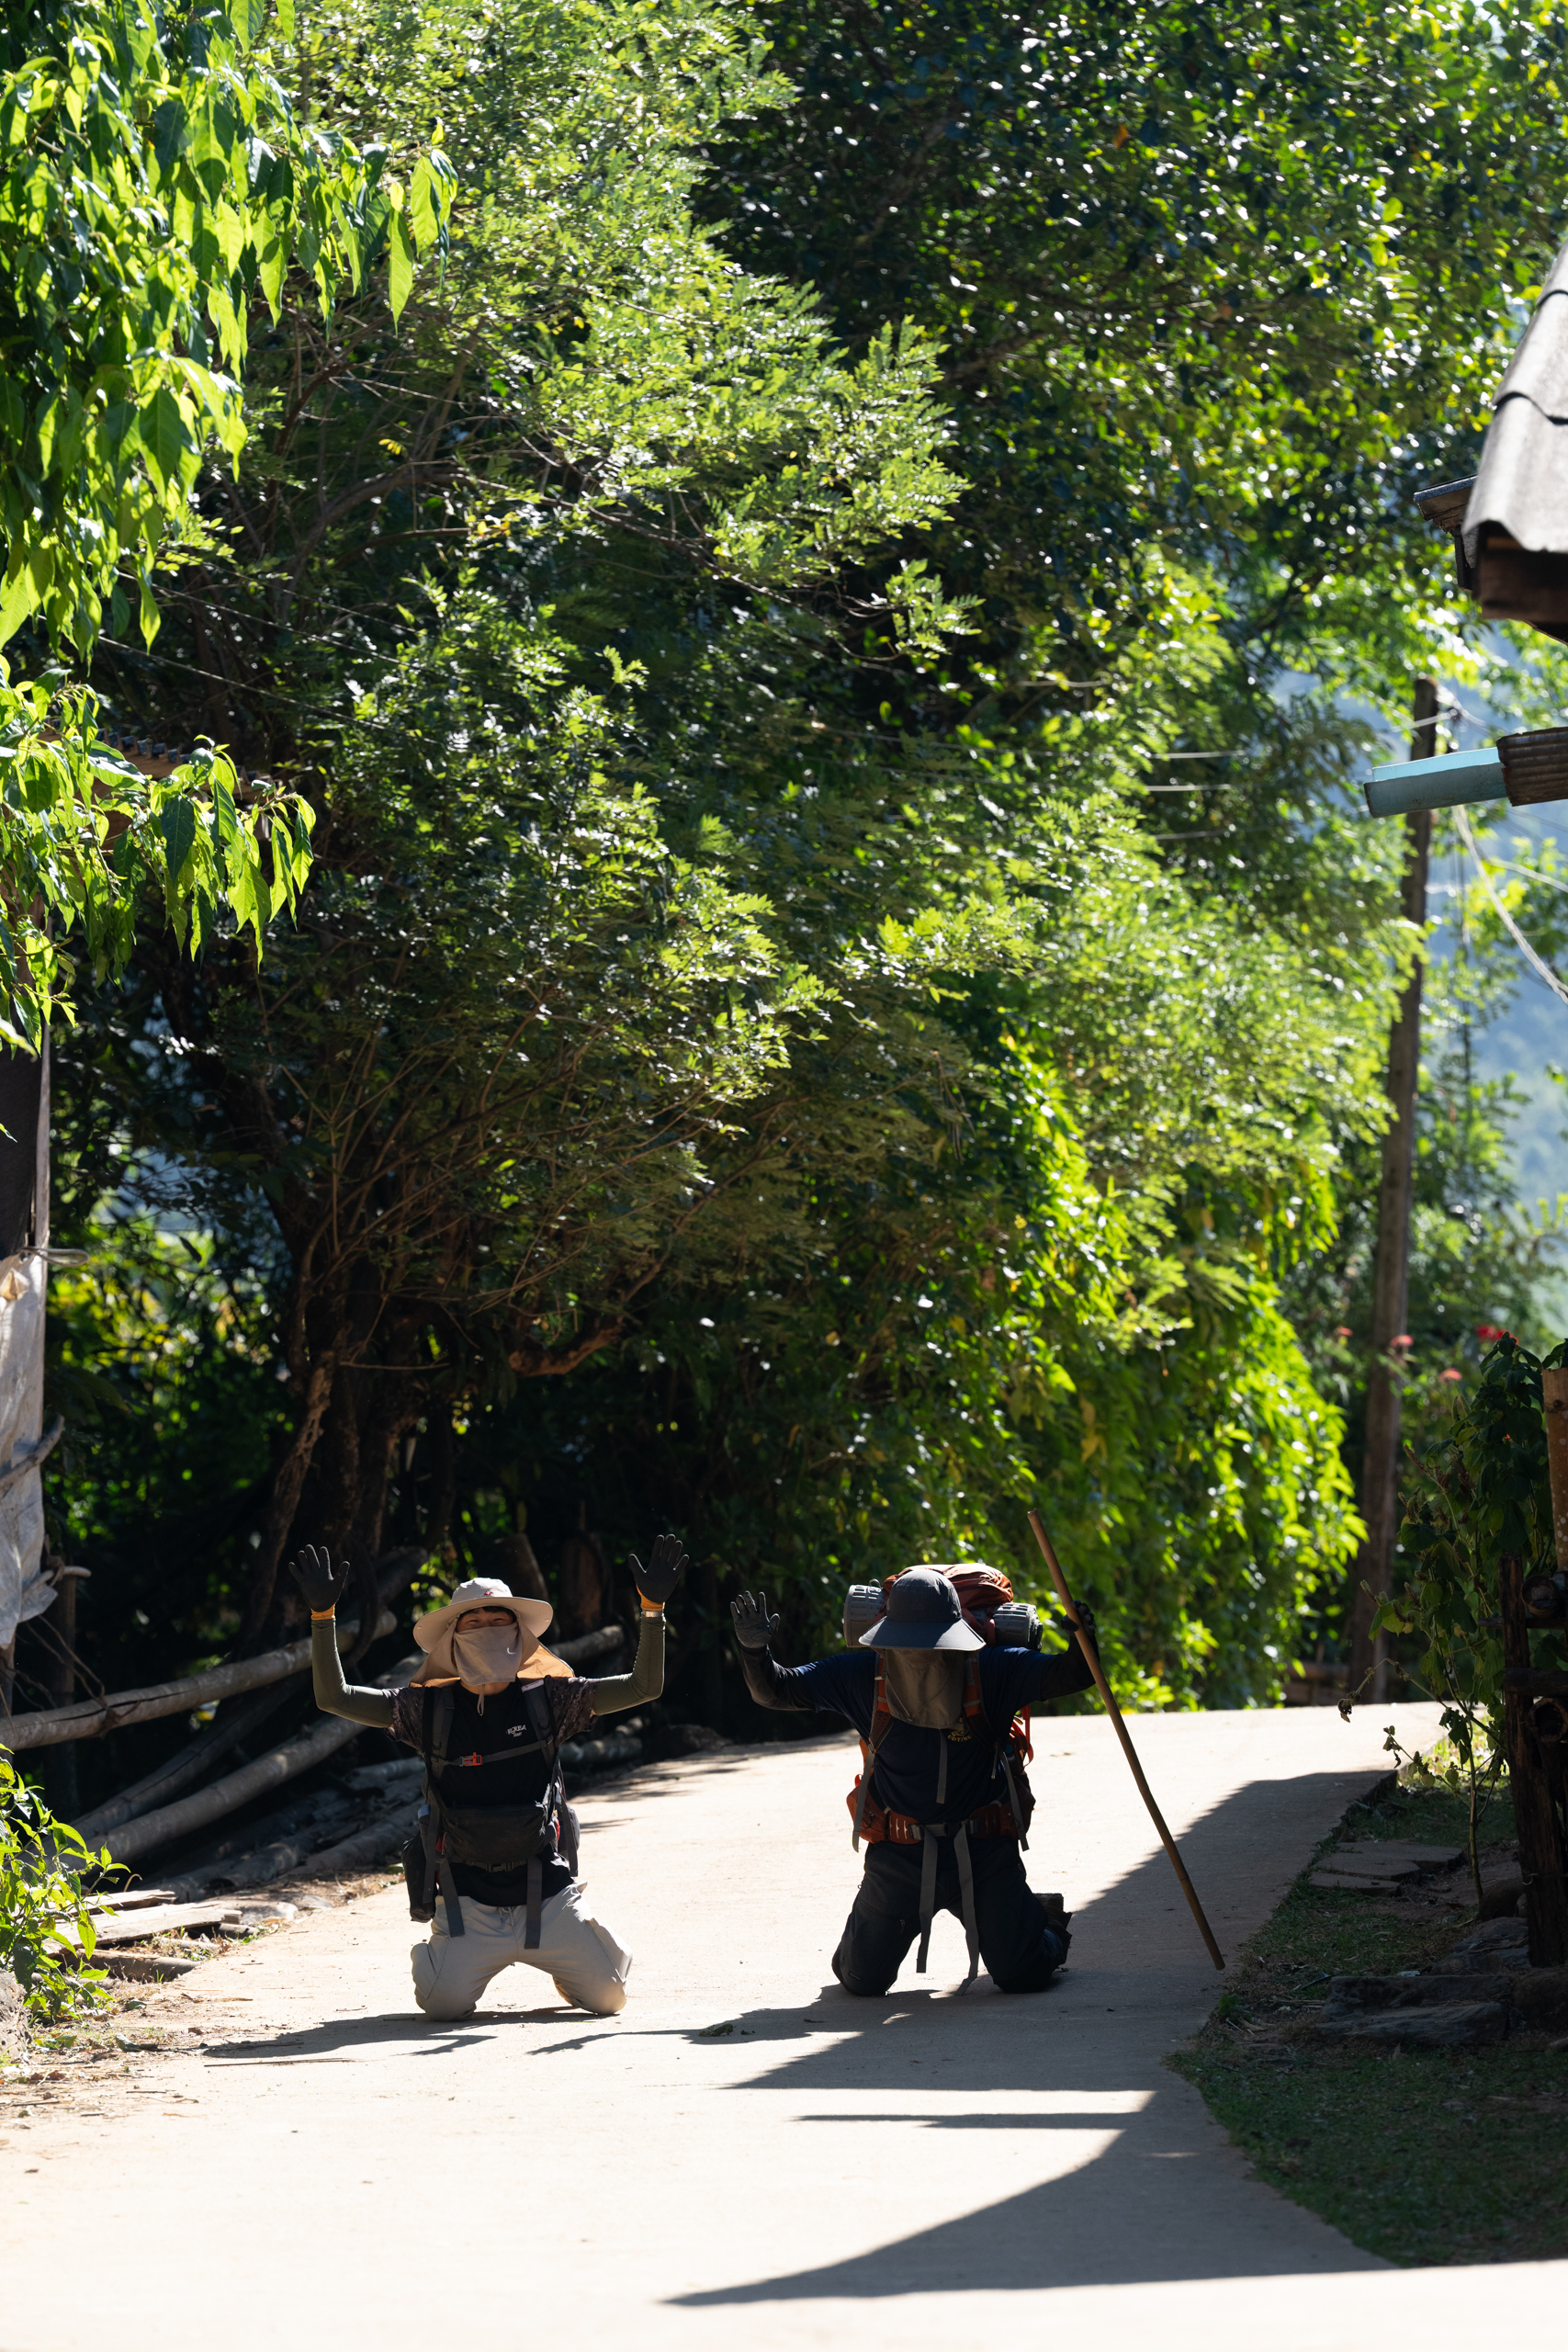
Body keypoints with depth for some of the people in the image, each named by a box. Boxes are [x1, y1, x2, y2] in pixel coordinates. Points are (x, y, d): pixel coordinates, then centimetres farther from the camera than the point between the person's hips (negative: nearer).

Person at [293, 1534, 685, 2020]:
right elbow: (335, 1698, -2)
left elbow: (643, 1687, -3)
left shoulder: (546, 1700, 0)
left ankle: (561, 1962, 32)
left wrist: (653, 1609, -14)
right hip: (470, 1902, -1)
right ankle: (443, 1953, 19)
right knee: (444, 2005, -18)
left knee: (608, 1998, -3)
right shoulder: (432, 1709, -1)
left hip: (548, 1897, 1)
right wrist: (323, 1615, -10)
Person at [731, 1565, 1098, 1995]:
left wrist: (1082, 1644, -39)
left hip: (984, 1852, -1)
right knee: (863, 1980, 4)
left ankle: (1043, 1920, 31)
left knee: (1022, 1975, -6)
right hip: (899, 1855, 1)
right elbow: (774, 1689, -2)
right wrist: (755, 1650, -22)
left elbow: (1069, 1675, -16)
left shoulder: (992, 1671, -11)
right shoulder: (863, 1676, -8)